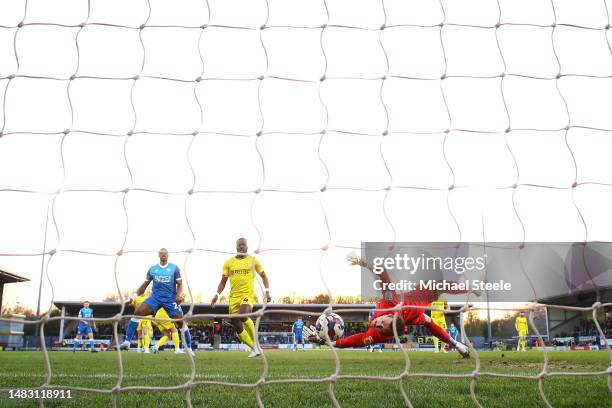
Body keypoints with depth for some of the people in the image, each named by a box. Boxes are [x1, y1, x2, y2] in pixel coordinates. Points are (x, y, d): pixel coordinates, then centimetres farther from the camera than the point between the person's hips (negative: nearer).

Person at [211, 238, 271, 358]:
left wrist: (267, 291, 1)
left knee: (242, 315, -31)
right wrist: (217, 294, -2)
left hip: (248, 294, -4)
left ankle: (255, 343, -13)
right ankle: (255, 349, 19)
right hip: (234, 297, 4)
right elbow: (223, 281, 13)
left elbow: (263, 276, 14)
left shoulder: (253, 260, 6)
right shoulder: (229, 262, 9)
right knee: (237, 327, 1)